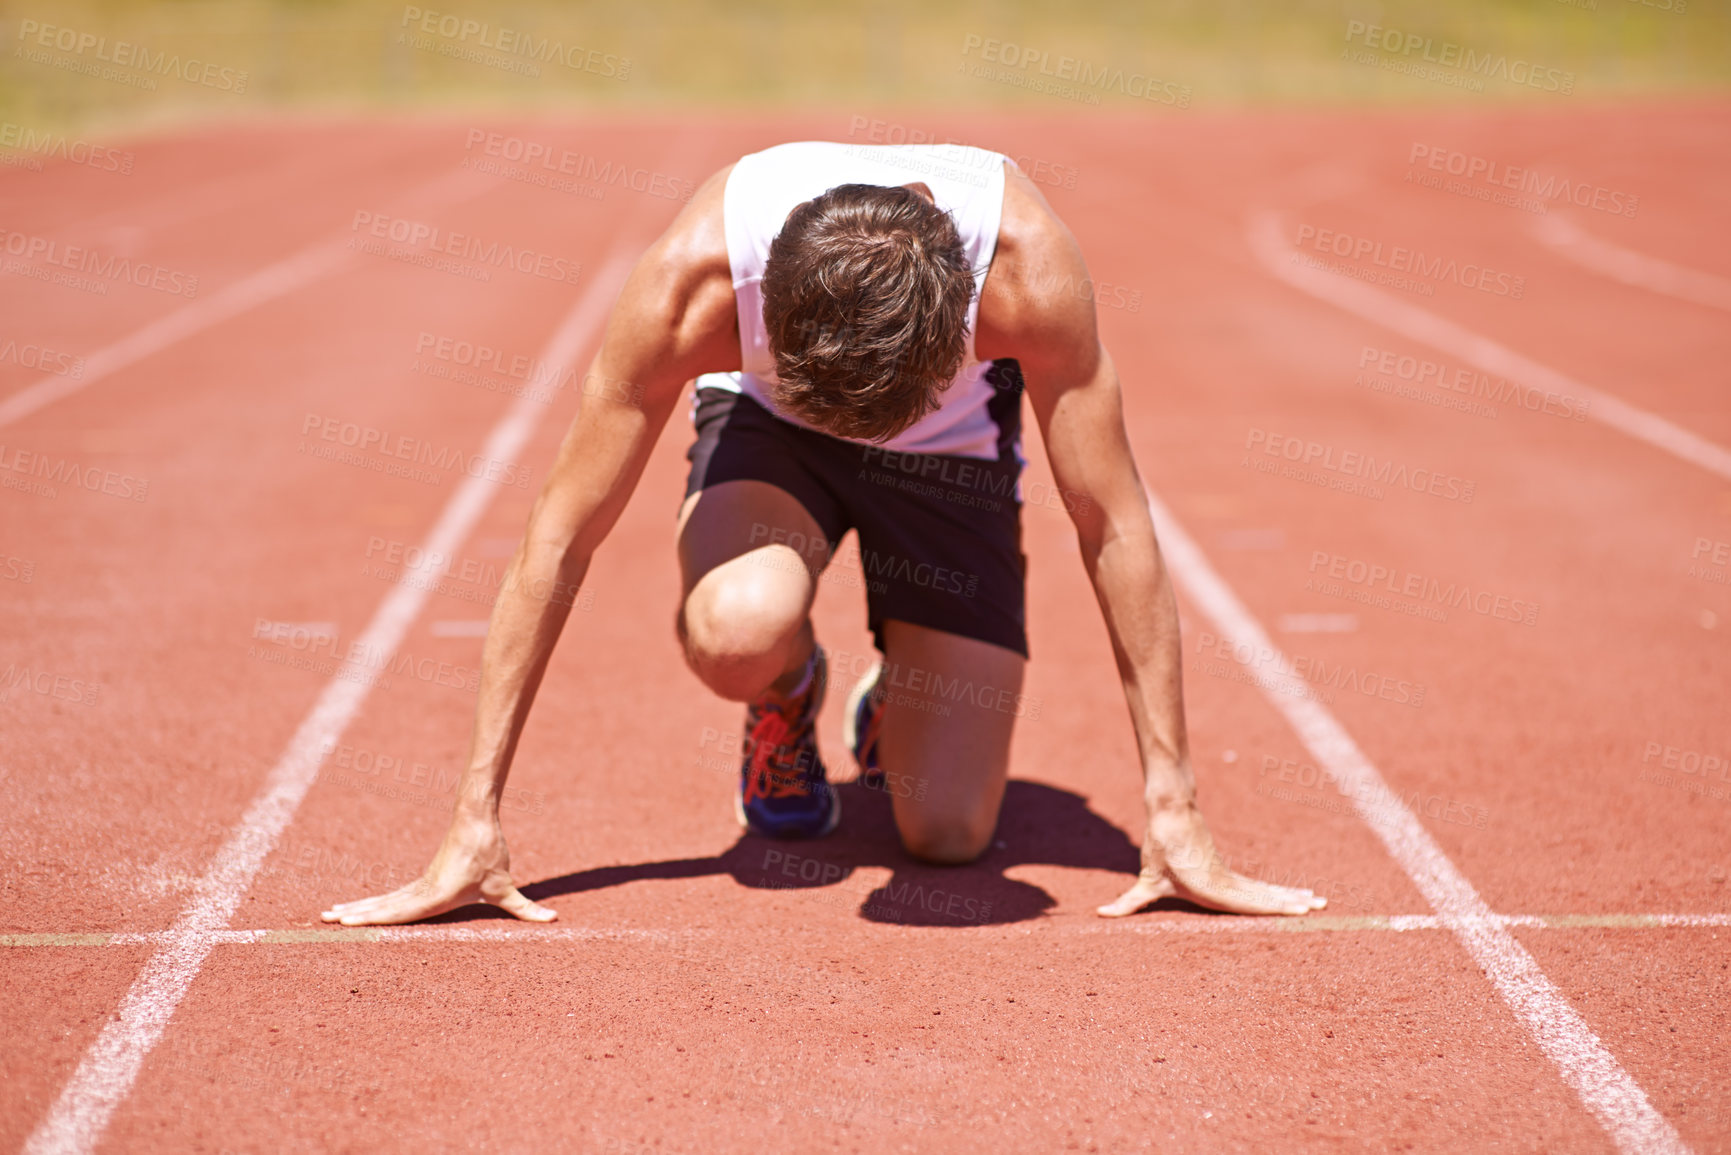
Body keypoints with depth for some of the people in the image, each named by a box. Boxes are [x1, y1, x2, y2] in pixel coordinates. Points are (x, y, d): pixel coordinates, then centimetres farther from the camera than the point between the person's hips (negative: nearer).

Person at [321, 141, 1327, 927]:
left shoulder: (1027, 265, -38)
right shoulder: (694, 277, -37)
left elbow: (1115, 527, -28)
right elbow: (564, 535, -29)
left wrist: (1174, 814, -26)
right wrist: (477, 824, -28)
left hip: (953, 447, 0)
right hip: (765, 419, 0)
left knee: (949, 832, -12)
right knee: (738, 631, -37)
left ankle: (895, 707, 25)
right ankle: (788, 709, 2)